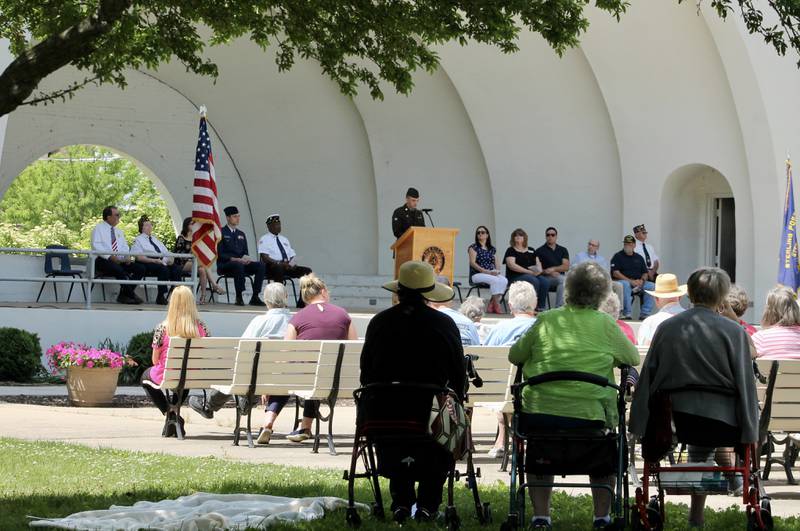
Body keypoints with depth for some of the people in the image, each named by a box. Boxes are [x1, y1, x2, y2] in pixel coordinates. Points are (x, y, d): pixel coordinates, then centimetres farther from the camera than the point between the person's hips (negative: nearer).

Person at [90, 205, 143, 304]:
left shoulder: (119, 232, 25)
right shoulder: (98, 229, 4)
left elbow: (124, 247, 20)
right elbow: (96, 246, -10)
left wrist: (127, 256, -4)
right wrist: (109, 256, -23)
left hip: (119, 260, 7)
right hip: (102, 261, -7)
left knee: (139, 268, -16)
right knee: (119, 269, -37)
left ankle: (123, 295, -17)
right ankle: (132, 296, -29)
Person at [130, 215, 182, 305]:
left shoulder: (155, 239, 29)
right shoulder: (138, 240, 8)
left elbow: (166, 252, 22)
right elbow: (139, 257, -6)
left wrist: (170, 259, -2)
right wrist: (154, 261, -18)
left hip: (162, 262, 6)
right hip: (147, 264, -6)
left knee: (176, 269, -24)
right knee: (164, 269, -35)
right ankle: (161, 297, -32)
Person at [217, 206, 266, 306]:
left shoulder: (241, 234, 21)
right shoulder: (221, 233, 0)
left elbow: (245, 252, 19)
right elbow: (219, 254, -9)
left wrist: (245, 258, -7)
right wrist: (235, 259, -20)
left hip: (241, 263, 6)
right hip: (224, 265, -6)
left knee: (260, 266, -18)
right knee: (238, 265, -39)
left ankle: (255, 297, -21)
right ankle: (239, 297, -34)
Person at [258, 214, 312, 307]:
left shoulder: (284, 239, 26)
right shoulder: (264, 239, 5)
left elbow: (292, 256, 20)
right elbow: (265, 258, -9)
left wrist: (292, 263, -5)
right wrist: (279, 263, -23)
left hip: (288, 267, 6)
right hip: (272, 267, -6)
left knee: (307, 271, -15)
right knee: (279, 268, -41)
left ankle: (301, 303, -22)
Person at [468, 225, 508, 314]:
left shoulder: (492, 249, 20)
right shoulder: (473, 247, 4)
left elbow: (497, 263, 18)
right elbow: (472, 263, -7)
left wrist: (497, 271, -7)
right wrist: (486, 271, -17)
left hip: (492, 274, 5)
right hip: (477, 275, -5)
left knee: (504, 280, -27)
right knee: (495, 280, -34)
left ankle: (491, 305, -26)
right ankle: (496, 305, -26)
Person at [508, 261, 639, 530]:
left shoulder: (545, 320, 4)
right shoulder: (605, 324, 2)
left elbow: (514, 355, 15)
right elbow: (633, 358, 16)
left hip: (539, 413, 1)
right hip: (590, 415, -1)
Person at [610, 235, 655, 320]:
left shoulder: (639, 258, 19)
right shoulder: (618, 257, 3)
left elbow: (645, 273, 17)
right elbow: (615, 273, -8)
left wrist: (642, 280, -8)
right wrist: (630, 281, -17)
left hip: (638, 282, 5)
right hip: (622, 281, -5)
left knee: (652, 286, -20)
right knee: (625, 285, -39)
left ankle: (644, 314, -19)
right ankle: (626, 314, -36)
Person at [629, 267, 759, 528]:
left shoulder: (666, 328, 5)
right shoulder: (734, 332, -3)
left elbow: (648, 377, 6)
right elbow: (745, 385, -3)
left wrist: (639, 427, 10)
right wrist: (750, 438, 0)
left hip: (674, 421, 2)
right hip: (721, 423, -2)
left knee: (700, 448, 31)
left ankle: (697, 516, 30)